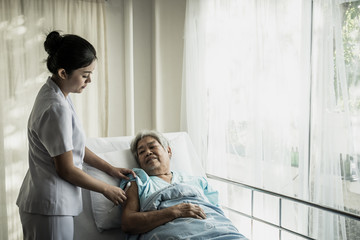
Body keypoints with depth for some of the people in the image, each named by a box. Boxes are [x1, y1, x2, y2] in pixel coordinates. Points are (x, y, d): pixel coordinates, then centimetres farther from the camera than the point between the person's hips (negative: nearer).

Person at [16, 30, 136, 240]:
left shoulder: (54, 93, 5)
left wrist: (111, 169, 13)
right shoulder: (56, 109, -25)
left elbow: (73, 145, 13)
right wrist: (106, 189, -7)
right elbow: (66, 169, -20)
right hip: (50, 207, -10)